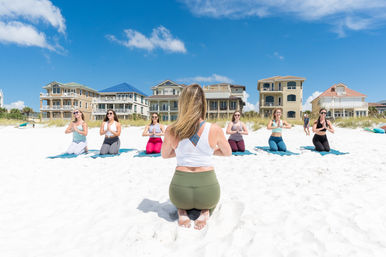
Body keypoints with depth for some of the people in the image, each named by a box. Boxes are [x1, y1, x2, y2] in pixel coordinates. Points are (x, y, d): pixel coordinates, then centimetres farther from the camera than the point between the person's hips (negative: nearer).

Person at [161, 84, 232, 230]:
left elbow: (164, 155, 11)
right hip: (207, 189, 0)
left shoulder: (171, 131, -8)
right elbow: (228, 153, 8)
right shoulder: (214, 130, -11)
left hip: (180, 193, 1)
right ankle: (205, 212, 5)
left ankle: (182, 211, 9)